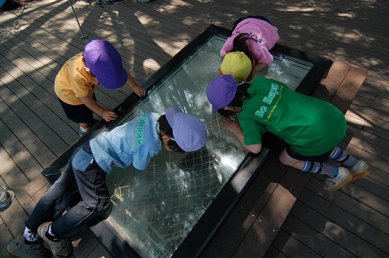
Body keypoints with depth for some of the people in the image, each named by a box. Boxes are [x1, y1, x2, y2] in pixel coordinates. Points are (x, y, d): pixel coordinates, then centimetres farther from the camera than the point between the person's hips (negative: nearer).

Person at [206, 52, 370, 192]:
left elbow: (255, 148, -4)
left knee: (286, 159, 21)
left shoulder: (245, 116, -12)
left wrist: (236, 130, 9)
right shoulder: (259, 82, 1)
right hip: (334, 116, 7)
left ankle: (338, 174, 25)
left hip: (319, 136, -7)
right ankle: (357, 165, 39)